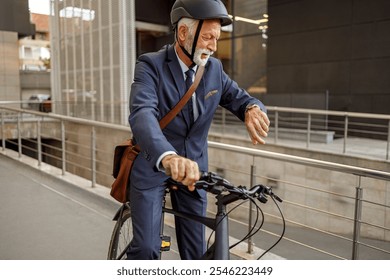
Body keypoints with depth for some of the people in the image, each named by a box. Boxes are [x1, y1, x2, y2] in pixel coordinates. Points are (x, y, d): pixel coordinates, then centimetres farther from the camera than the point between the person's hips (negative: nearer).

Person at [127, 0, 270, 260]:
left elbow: (240, 98, 0)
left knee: (196, 250, 9)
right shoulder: (151, 65, -16)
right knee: (146, 248, -6)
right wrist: (168, 157, -53)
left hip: (193, 169, 4)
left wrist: (253, 109, -28)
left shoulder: (214, 68, 0)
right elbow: (142, 114, -33)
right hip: (151, 167, -4)